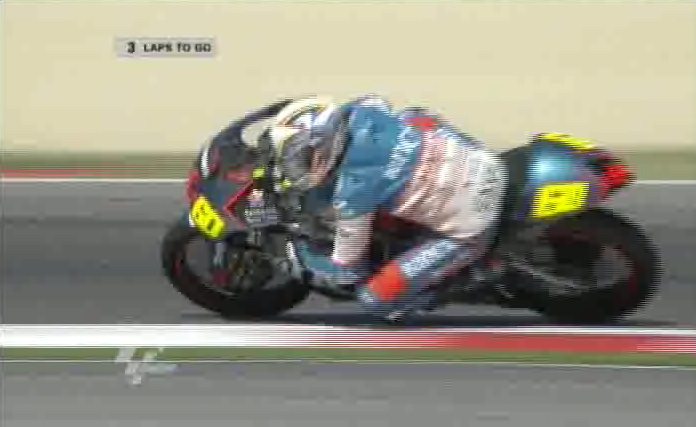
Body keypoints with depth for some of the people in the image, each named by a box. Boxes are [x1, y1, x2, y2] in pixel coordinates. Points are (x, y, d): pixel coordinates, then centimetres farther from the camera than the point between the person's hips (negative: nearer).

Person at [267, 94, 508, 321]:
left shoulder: (354, 187, -20)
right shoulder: (361, 112, -4)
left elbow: (345, 270, -6)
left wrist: (303, 254, 15)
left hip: (468, 229, -7)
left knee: (375, 300, -5)